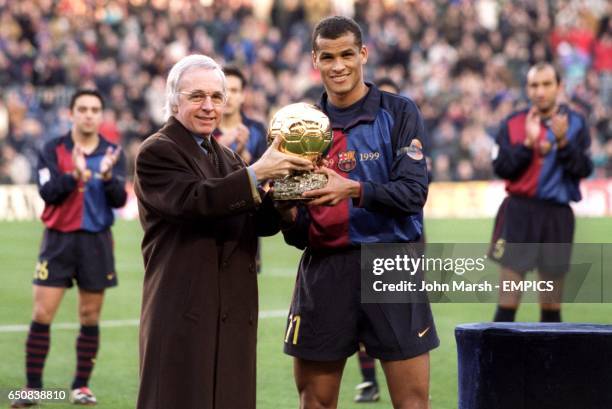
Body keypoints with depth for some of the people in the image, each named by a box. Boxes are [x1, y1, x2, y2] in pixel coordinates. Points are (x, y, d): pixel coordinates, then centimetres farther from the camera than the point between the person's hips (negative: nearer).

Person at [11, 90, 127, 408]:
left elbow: (119, 200, -4)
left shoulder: (112, 153, 4)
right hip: (58, 240, -2)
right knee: (42, 315, -6)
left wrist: (107, 175, -23)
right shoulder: (53, 150, -1)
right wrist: (75, 175, -28)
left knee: (90, 318, 6)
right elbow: (47, 192, -12)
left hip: (96, 242, 2)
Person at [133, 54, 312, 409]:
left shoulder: (227, 158, 20)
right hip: (183, 313, -7)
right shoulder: (156, 153, -4)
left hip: (234, 312, 7)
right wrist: (256, 174, -27)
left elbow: (260, 224, 10)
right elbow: (192, 201, -22)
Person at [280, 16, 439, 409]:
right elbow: (298, 233, 12)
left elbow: (413, 192, -12)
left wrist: (354, 190, -26)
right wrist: (287, 214, -10)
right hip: (323, 269, 3)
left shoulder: (399, 112, 1)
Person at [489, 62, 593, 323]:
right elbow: (501, 168, -4)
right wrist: (528, 143, -14)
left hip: (557, 215, 1)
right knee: (508, 300, -5)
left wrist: (562, 141, -18)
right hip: (519, 212, -1)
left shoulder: (575, 123, 4)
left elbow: (583, 169, -5)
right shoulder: (513, 124, 5)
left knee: (552, 303, 8)